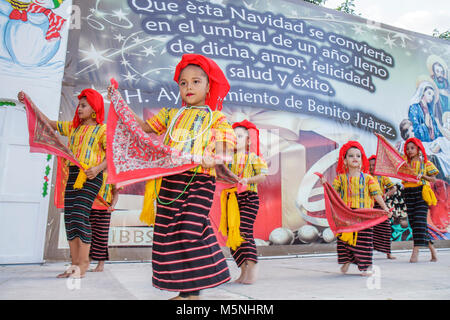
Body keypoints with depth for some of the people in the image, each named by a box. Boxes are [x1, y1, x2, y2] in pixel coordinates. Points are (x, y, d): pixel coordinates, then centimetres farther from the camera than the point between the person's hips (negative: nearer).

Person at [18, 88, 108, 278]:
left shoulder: (102, 129, 2)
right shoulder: (73, 127, 21)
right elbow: (48, 123, 26)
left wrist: (98, 168, -25)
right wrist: (29, 103, 23)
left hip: (91, 176, -6)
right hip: (73, 174, 7)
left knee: (80, 214, -16)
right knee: (69, 218, 1)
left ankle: (83, 264, -11)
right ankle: (75, 264, 7)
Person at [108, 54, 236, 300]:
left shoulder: (216, 118, 7)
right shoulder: (171, 115, 21)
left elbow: (225, 151, -3)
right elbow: (144, 127, 25)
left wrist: (215, 159, -25)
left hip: (200, 181, -5)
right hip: (170, 180, 5)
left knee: (190, 230, -15)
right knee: (167, 232, 4)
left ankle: (193, 291, -1)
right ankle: (183, 291, 15)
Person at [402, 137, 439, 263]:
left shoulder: (425, 163, 8)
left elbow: (433, 179, 6)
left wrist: (422, 176, -12)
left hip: (421, 192, -4)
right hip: (408, 193, 4)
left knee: (419, 221, -12)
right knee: (413, 222, 3)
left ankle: (415, 252, -14)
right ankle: (431, 248, 17)